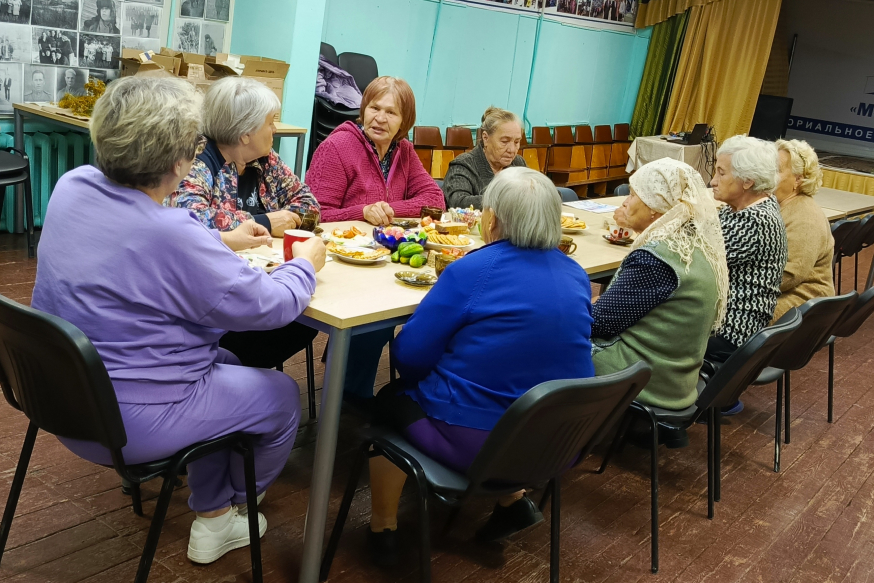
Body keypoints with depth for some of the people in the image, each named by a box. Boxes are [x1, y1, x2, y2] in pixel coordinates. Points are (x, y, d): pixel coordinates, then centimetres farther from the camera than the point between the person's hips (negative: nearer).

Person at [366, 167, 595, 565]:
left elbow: (409, 356, -11)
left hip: (478, 444, -6)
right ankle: (512, 500, 27)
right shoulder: (576, 275, 1)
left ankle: (383, 530, 29)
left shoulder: (472, 271, -17)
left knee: (390, 398, 21)